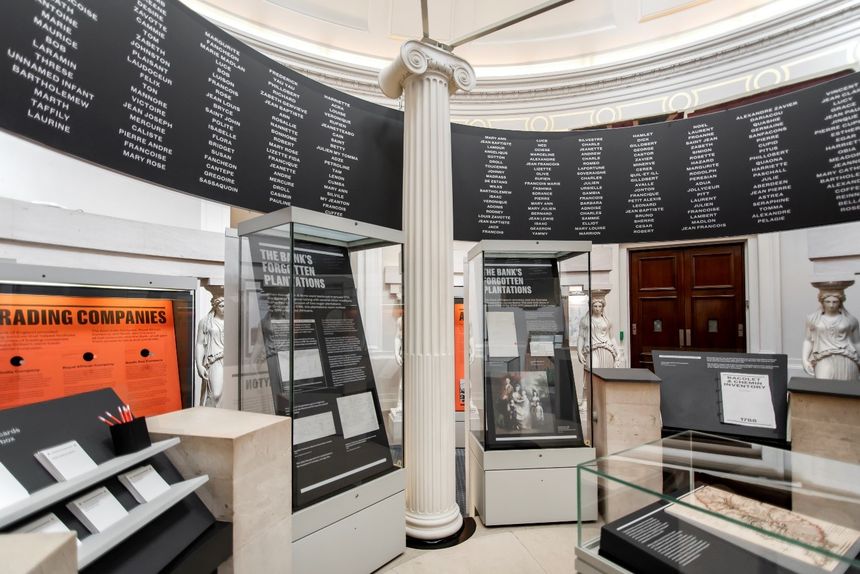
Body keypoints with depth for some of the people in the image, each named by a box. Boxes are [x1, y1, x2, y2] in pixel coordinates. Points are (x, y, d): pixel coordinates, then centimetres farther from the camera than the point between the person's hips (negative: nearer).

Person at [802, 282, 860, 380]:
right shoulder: (813, 318, 5)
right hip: (824, 361, -1)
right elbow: (808, 340, 10)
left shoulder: (850, 319, 7)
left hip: (846, 361, 1)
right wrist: (805, 360, 0)